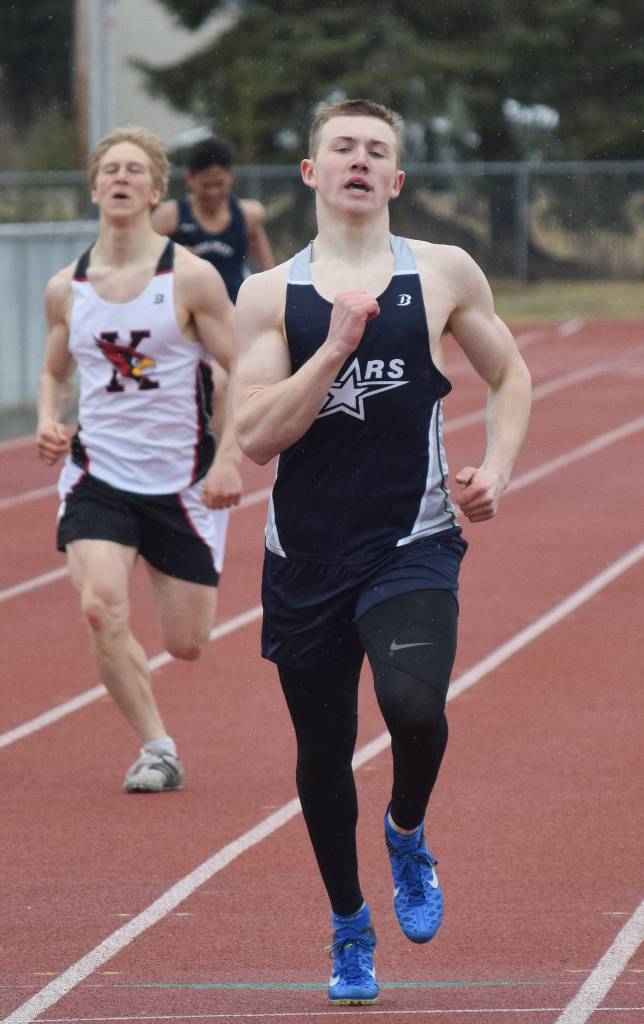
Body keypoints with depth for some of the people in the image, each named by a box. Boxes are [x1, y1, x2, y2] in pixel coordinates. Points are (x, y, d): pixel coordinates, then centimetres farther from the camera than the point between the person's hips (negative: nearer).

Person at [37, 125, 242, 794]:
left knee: (185, 644, 5)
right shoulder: (66, 289, 2)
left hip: (182, 481, -2)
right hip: (97, 476, 2)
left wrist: (229, 459, -17)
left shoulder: (191, 279, -8)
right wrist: (48, 422, -3)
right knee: (101, 610, -23)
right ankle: (156, 749, -7)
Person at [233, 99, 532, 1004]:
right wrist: (337, 345, -15)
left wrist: (496, 469, 1)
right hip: (306, 556, 2)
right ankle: (349, 927, 32)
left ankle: (408, 835, 6)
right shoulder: (270, 295, 2)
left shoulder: (443, 275, 3)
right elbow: (256, 436, -7)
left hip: (412, 547, -1)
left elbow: (509, 373, 17)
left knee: (414, 703, -27)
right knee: (323, 752, 10)